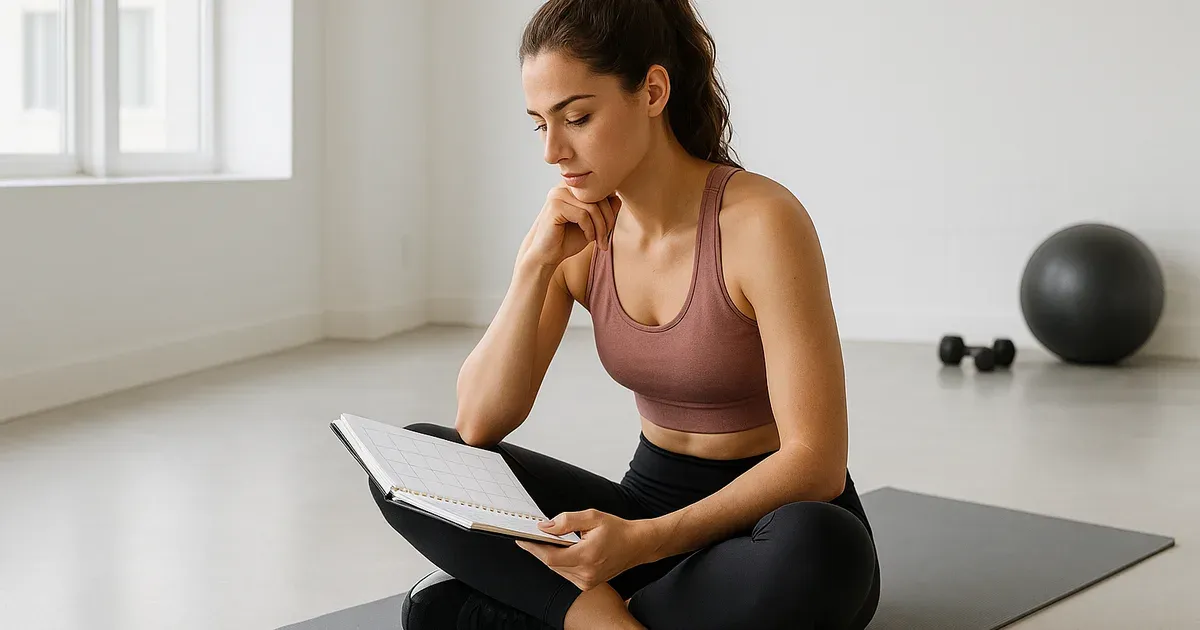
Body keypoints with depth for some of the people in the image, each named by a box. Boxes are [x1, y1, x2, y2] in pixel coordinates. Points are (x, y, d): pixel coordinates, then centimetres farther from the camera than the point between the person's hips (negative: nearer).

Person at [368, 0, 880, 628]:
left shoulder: (759, 221, -19)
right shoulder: (577, 236, -2)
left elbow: (815, 460, -22)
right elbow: (478, 424, -7)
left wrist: (644, 541, -32)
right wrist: (535, 264, -17)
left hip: (776, 516, -4)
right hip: (651, 500, 5)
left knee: (814, 552, -41)